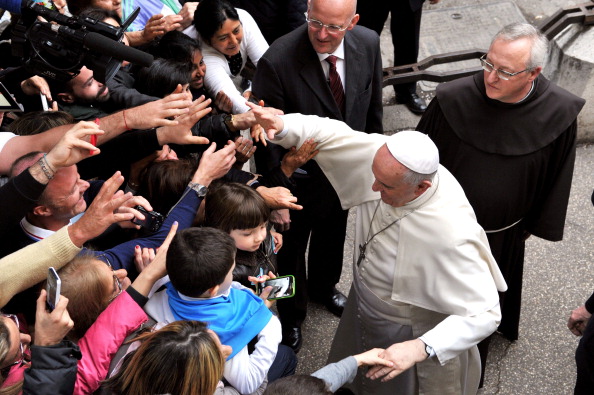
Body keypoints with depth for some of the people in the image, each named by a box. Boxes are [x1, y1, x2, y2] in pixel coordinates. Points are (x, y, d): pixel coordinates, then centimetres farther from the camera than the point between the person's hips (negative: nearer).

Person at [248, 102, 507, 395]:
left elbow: (484, 313, -35)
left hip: (407, 335, -6)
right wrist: (282, 126, -32)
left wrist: (420, 349, -45)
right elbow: (332, 134, -14)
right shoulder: (385, 157, -27)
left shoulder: (452, 235, -42)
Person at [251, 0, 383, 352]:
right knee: (291, 248, 21)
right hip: (299, 178, -4)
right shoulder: (277, 62, -32)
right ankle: (292, 313, 50)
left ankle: (324, 287, 63)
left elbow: (373, 109, -1)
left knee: (332, 238, 30)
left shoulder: (368, 45, -17)